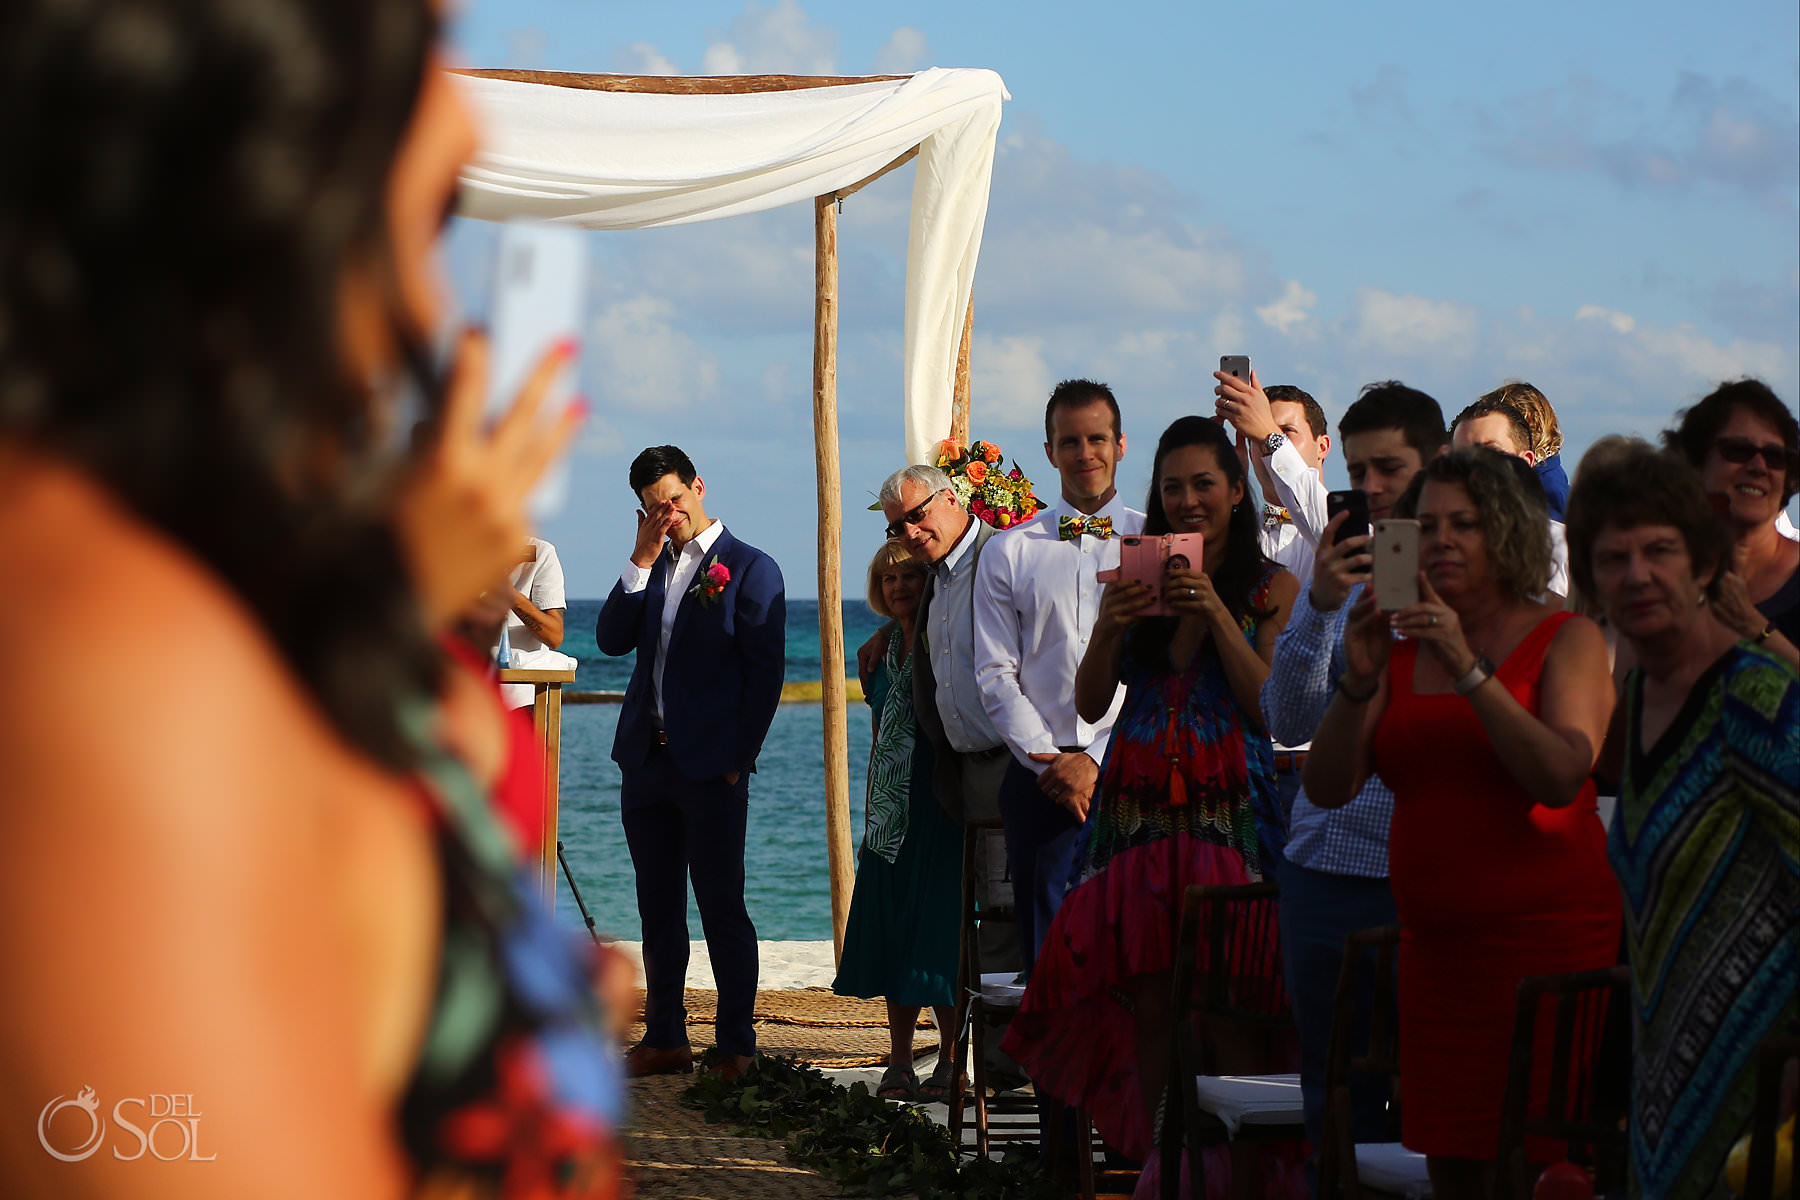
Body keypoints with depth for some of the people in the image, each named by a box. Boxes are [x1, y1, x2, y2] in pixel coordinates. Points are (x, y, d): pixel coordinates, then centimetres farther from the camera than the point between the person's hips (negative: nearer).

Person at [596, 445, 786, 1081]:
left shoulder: (751, 569, -3)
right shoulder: (650, 567, 15)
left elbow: (766, 672, -6)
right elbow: (611, 640, 3)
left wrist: (739, 759, -10)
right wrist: (642, 561, -5)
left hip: (711, 767, -6)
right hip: (645, 760, 6)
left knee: (722, 909, -3)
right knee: (658, 909, 10)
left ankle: (736, 1047, 2)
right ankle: (664, 1039, 17)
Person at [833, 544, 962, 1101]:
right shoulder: (880, 652, 15)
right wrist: (869, 819, 17)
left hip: (939, 803, -6)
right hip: (891, 810, 6)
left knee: (936, 931, -7)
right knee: (892, 934, 5)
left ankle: (951, 1061, 0)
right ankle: (899, 1065, 10)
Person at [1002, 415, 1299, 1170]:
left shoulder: (1270, 587, 3)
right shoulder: (1133, 577, 12)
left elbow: (1271, 708, -7)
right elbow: (1090, 705, 7)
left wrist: (1217, 615, -15)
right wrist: (1108, 628, -11)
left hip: (1226, 811, -3)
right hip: (1139, 810, 3)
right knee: (1148, 999, -1)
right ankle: (1158, 1154, 6)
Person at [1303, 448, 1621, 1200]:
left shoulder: (1565, 639, 1)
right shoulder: (1401, 652, 10)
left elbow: (1561, 777, -16)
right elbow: (1327, 788, 1)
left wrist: (1467, 670, -21)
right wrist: (1359, 681, -14)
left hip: (1548, 935, -4)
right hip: (1436, 947, 4)